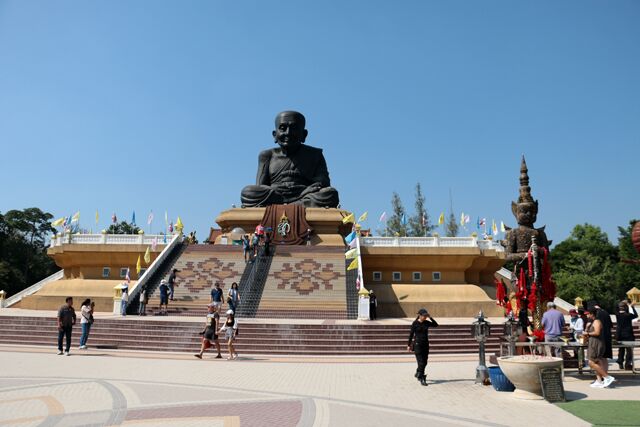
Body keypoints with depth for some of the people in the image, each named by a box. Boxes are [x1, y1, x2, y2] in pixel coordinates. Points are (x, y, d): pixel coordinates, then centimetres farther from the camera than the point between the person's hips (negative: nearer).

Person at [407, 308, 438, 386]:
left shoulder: (426, 323, 5)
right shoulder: (415, 323, -8)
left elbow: (436, 325, 0)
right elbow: (411, 334, -4)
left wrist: (430, 317, -9)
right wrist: (409, 345, -2)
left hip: (425, 344, 5)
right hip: (417, 344, -5)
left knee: (425, 362, 12)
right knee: (421, 362, -9)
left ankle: (418, 374, 36)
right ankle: (422, 379, -3)